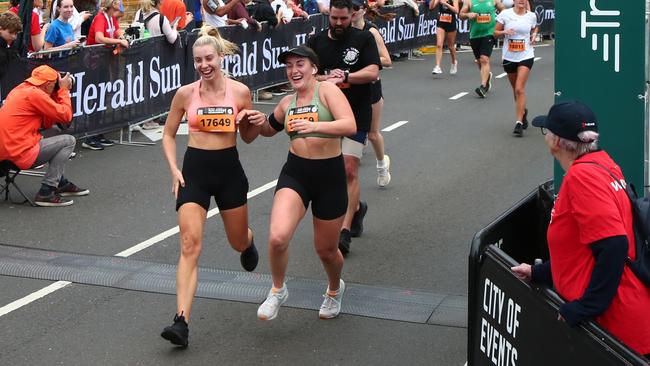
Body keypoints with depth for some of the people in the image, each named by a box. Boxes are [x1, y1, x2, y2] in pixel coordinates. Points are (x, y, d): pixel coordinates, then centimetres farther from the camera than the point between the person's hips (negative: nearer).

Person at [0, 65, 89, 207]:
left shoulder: (20, 90, 16)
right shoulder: (34, 93, -13)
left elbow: (46, 124, 16)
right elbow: (66, 116, -10)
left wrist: (58, 93, 12)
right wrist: (63, 90, 3)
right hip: (21, 154, -10)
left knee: (54, 138, 28)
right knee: (69, 141, 0)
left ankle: (62, 184, 32)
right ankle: (46, 193, -4)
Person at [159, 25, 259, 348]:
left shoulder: (240, 91, -5)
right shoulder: (185, 94, -4)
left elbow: (247, 138, 7)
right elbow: (168, 134, 8)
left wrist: (254, 124, -15)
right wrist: (174, 169, -4)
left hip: (228, 169, 1)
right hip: (194, 170, -1)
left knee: (238, 242, 17)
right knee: (190, 245, -13)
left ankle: (248, 242, 58)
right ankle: (181, 321, -18)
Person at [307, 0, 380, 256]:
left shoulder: (364, 39, -3)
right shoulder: (316, 41, 5)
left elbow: (373, 72, -13)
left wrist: (344, 77, -23)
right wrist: (327, 78, -18)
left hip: (357, 114, -4)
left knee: (349, 170, -12)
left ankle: (345, 231, -11)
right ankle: (356, 207, 40)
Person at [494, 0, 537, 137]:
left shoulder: (531, 16, 1)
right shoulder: (505, 14, -4)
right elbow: (496, 32, 2)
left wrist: (534, 35, 1)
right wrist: (505, 32, -18)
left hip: (525, 56, -2)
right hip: (509, 57, 2)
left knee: (520, 89, -14)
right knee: (515, 89, 15)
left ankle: (519, 123, -12)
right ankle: (523, 111, 44)